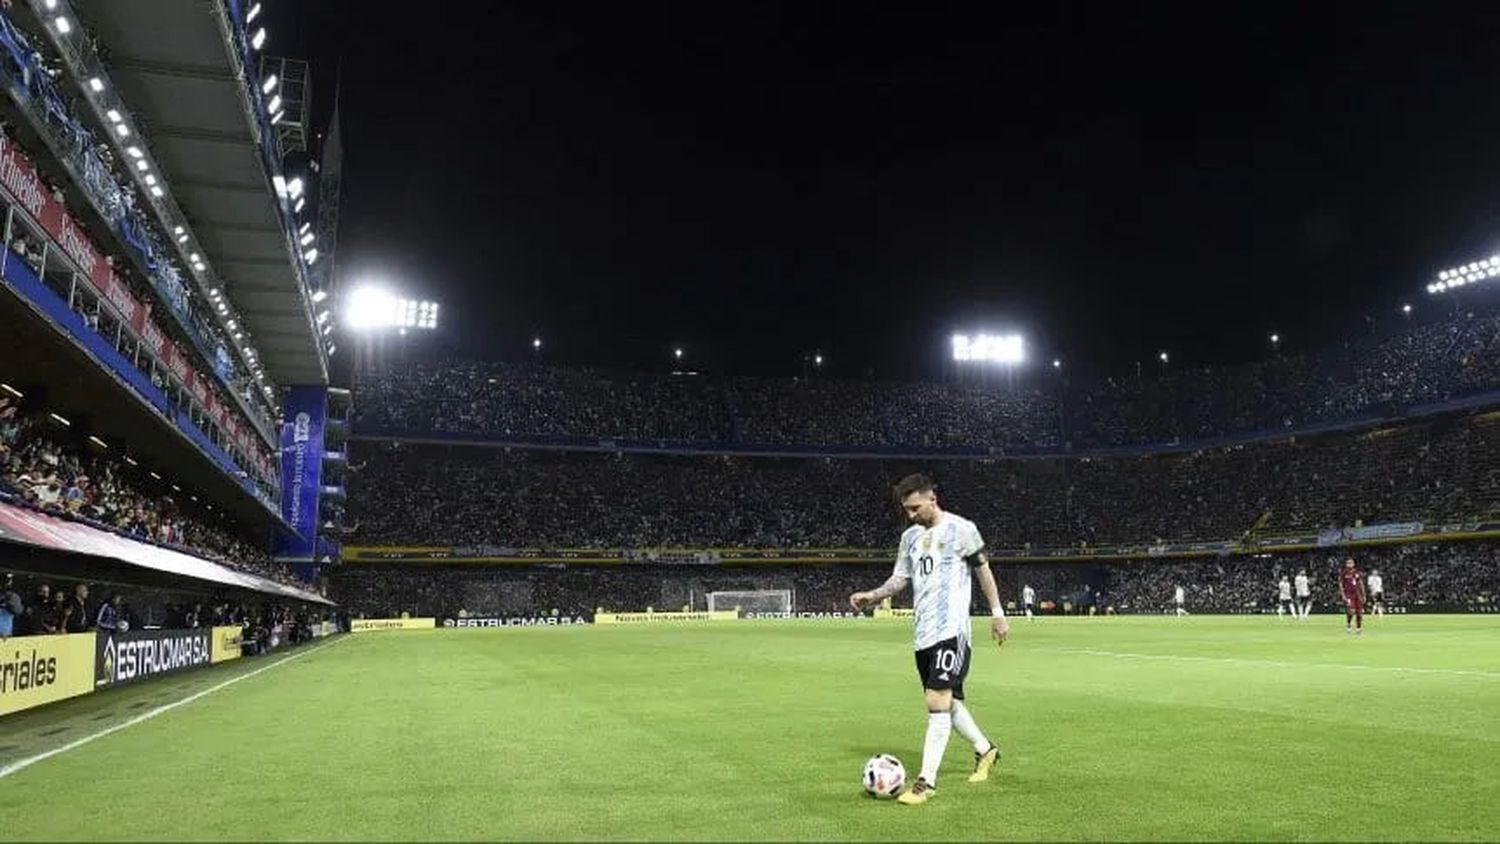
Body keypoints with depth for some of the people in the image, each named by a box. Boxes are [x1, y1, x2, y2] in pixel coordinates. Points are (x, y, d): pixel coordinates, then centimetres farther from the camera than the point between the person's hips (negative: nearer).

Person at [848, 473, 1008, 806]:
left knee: (938, 701, -13)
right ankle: (985, 750, 37)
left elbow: (983, 570, 2)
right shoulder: (910, 537, 12)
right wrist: (872, 595, -2)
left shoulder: (961, 529, -5)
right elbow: (900, 578, 15)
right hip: (923, 632, 7)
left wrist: (997, 613, 2)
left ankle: (926, 782, -9)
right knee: (947, 700, 15)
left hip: (951, 629, -7)